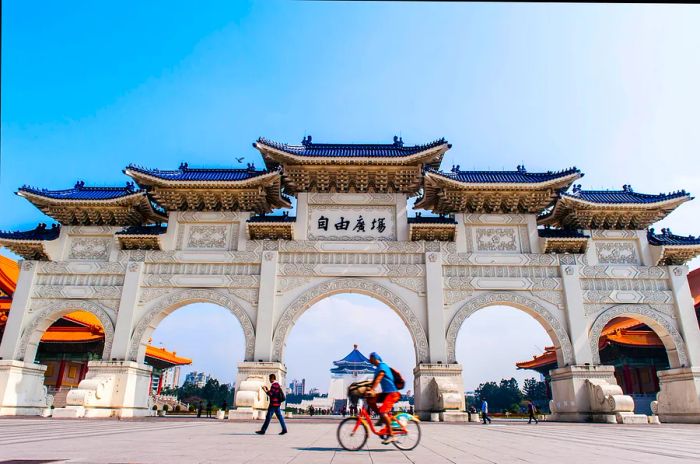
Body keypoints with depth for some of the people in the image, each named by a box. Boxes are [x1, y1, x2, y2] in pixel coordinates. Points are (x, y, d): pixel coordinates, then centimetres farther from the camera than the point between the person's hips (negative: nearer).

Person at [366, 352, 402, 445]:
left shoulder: (382, 366, -11)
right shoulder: (377, 368, 18)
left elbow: (378, 379, -25)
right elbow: (374, 381, 19)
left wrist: (372, 390, -35)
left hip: (392, 393, -9)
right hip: (386, 393, 9)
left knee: (383, 411, -23)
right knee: (370, 400, -6)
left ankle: (391, 435, -14)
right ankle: (382, 417, 3)